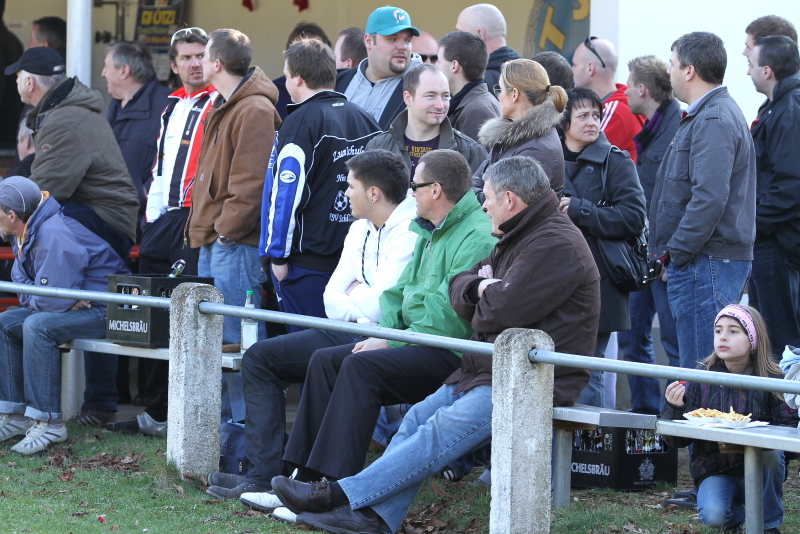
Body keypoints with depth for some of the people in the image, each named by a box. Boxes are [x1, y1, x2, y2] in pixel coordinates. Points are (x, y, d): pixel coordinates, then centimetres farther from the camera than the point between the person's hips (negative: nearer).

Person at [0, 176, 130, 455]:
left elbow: (54, 299, -29)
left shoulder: (54, 236, -25)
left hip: (105, 309, -11)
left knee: (38, 326, -31)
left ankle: (49, 423, -30)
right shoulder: (24, 235, 8)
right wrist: (33, 297, -12)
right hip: (72, 305, 11)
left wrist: (32, 299, -7)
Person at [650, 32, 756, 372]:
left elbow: (710, 198, -24)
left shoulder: (714, 121, -14)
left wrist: (676, 252, -17)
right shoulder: (704, 116, 20)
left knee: (702, 371, -10)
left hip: (707, 264, -11)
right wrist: (667, 251, 18)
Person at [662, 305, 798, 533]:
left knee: (772, 454, -31)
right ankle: (734, 515, 11)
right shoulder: (701, 377, -2)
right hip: (714, 470, 0)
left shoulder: (772, 379, -6)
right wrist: (675, 407, -22)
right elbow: (678, 441, -2)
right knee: (712, 515, -28)